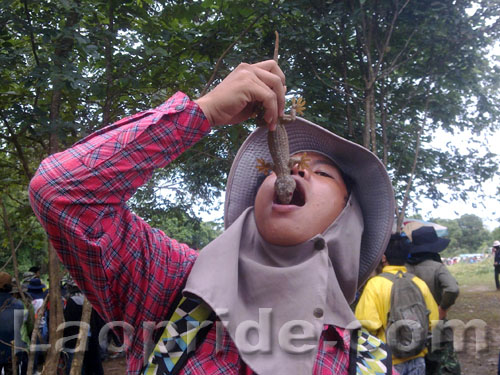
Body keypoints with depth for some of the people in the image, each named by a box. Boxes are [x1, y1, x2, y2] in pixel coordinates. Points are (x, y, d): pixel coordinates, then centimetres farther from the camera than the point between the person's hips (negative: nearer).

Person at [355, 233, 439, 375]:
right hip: (417, 360, 4)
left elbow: (368, 324, -17)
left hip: (390, 361, -4)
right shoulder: (420, 283, 0)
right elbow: (433, 322, 5)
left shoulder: (375, 284, -13)